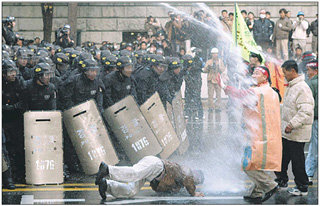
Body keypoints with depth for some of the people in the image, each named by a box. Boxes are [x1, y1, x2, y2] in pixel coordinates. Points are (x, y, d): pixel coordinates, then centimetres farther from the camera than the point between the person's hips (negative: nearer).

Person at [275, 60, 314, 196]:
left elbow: (306, 112, -27)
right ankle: (281, 181, 32)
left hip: (297, 134, -9)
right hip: (286, 132, 9)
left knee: (297, 160, 0)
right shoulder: (290, 86, 13)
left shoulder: (302, 88, -20)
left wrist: (292, 125, -28)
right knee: (282, 157, 17)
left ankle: (302, 188, 12)